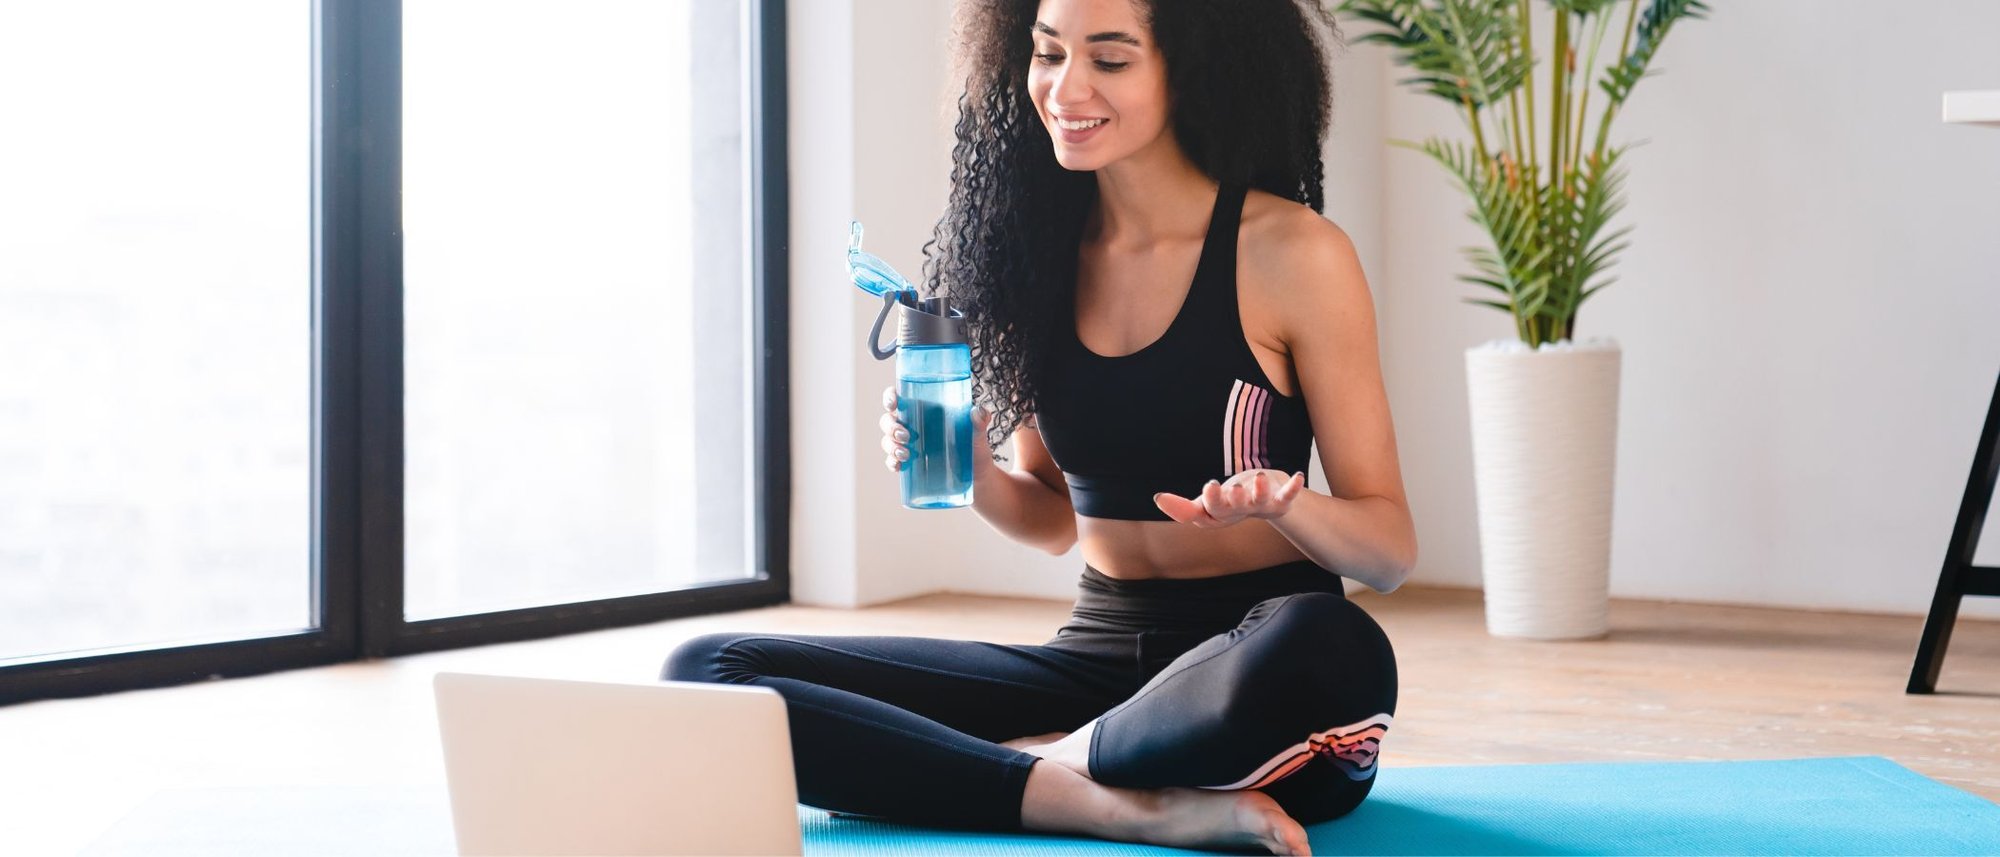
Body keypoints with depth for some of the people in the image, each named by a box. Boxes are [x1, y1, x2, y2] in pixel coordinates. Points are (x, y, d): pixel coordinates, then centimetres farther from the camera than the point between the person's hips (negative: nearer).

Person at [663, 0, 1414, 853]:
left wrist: (1286, 506, -25)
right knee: (707, 670, -12)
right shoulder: (1042, 250, 7)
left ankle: (1043, 758, -13)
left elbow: (1390, 550, -4)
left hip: (1260, 660, -4)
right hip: (1097, 656, 5)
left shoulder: (1291, 254, -7)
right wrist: (973, 478, -6)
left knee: (1320, 648, -42)